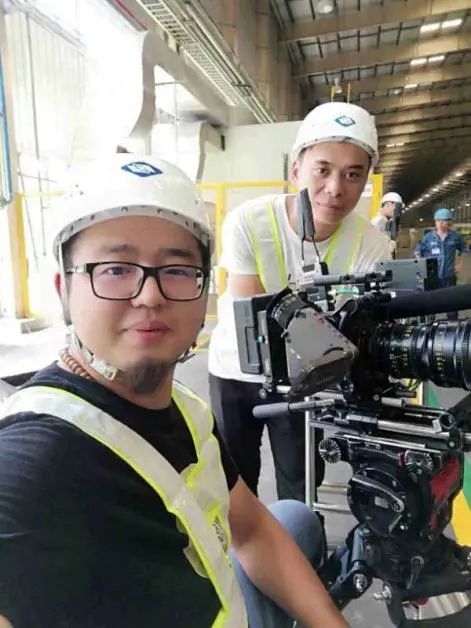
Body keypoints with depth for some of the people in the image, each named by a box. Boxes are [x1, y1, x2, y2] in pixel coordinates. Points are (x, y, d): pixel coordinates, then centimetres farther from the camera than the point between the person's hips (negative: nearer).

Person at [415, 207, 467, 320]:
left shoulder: (456, 236, 1)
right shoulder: (429, 237, -2)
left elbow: (463, 250, 17)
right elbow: (418, 252, 7)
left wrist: (459, 264, 9)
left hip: (449, 275, 1)